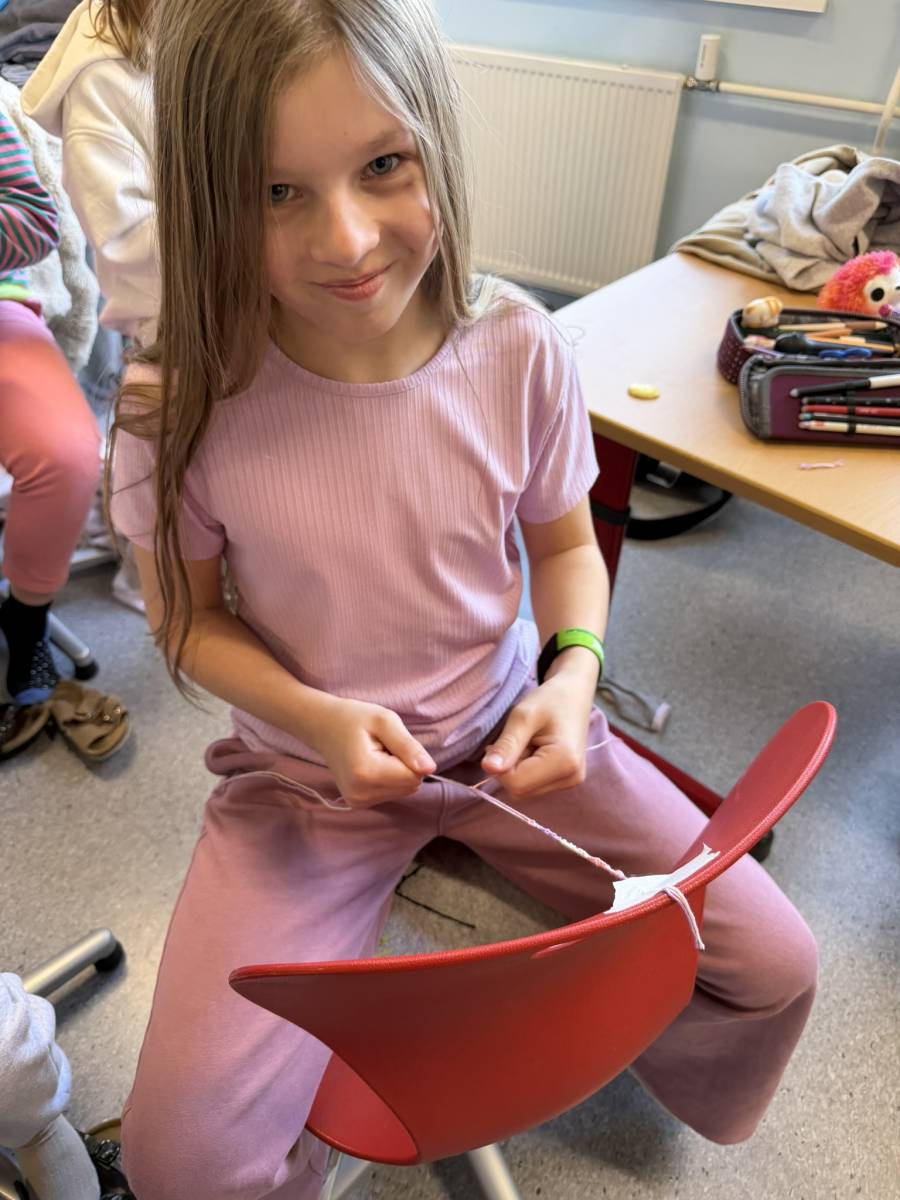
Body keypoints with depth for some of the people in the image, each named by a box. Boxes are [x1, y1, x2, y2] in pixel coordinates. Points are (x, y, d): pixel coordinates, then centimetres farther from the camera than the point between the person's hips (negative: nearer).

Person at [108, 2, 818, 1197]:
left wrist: (572, 674, -16)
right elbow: (190, 620, -4)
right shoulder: (179, 406, -19)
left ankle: (664, 1085, 39)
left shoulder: (520, 350, -14)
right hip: (308, 778, -1)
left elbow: (566, 546, 3)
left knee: (775, 967, 0)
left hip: (510, 735, 2)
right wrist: (318, 717, -20)